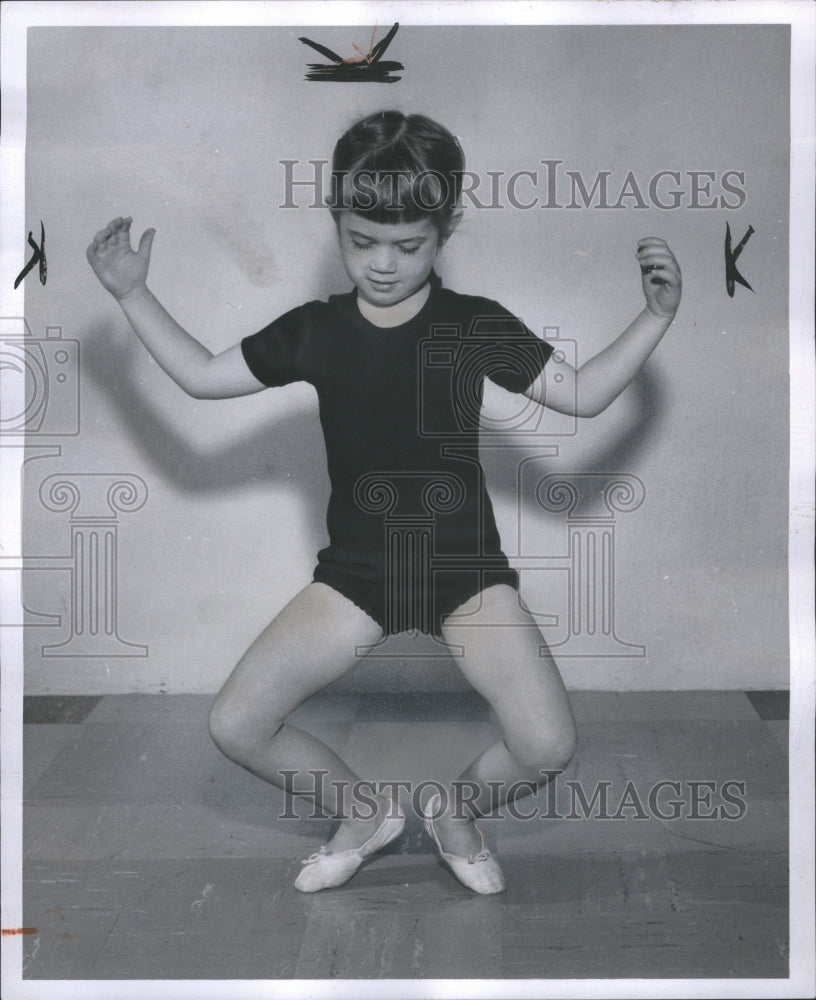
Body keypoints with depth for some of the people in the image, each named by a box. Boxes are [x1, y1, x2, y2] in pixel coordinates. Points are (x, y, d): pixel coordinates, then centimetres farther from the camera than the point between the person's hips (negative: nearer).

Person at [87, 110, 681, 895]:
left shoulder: (477, 327, -6)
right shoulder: (314, 330, -2)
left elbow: (582, 394, -1)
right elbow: (203, 376, 8)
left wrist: (656, 316, -12)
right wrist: (133, 294, 1)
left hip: (465, 569, -2)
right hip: (355, 571, 2)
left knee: (548, 746, -19)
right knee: (234, 726, -10)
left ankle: (456, 811, 17)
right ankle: (362, 814, 18)